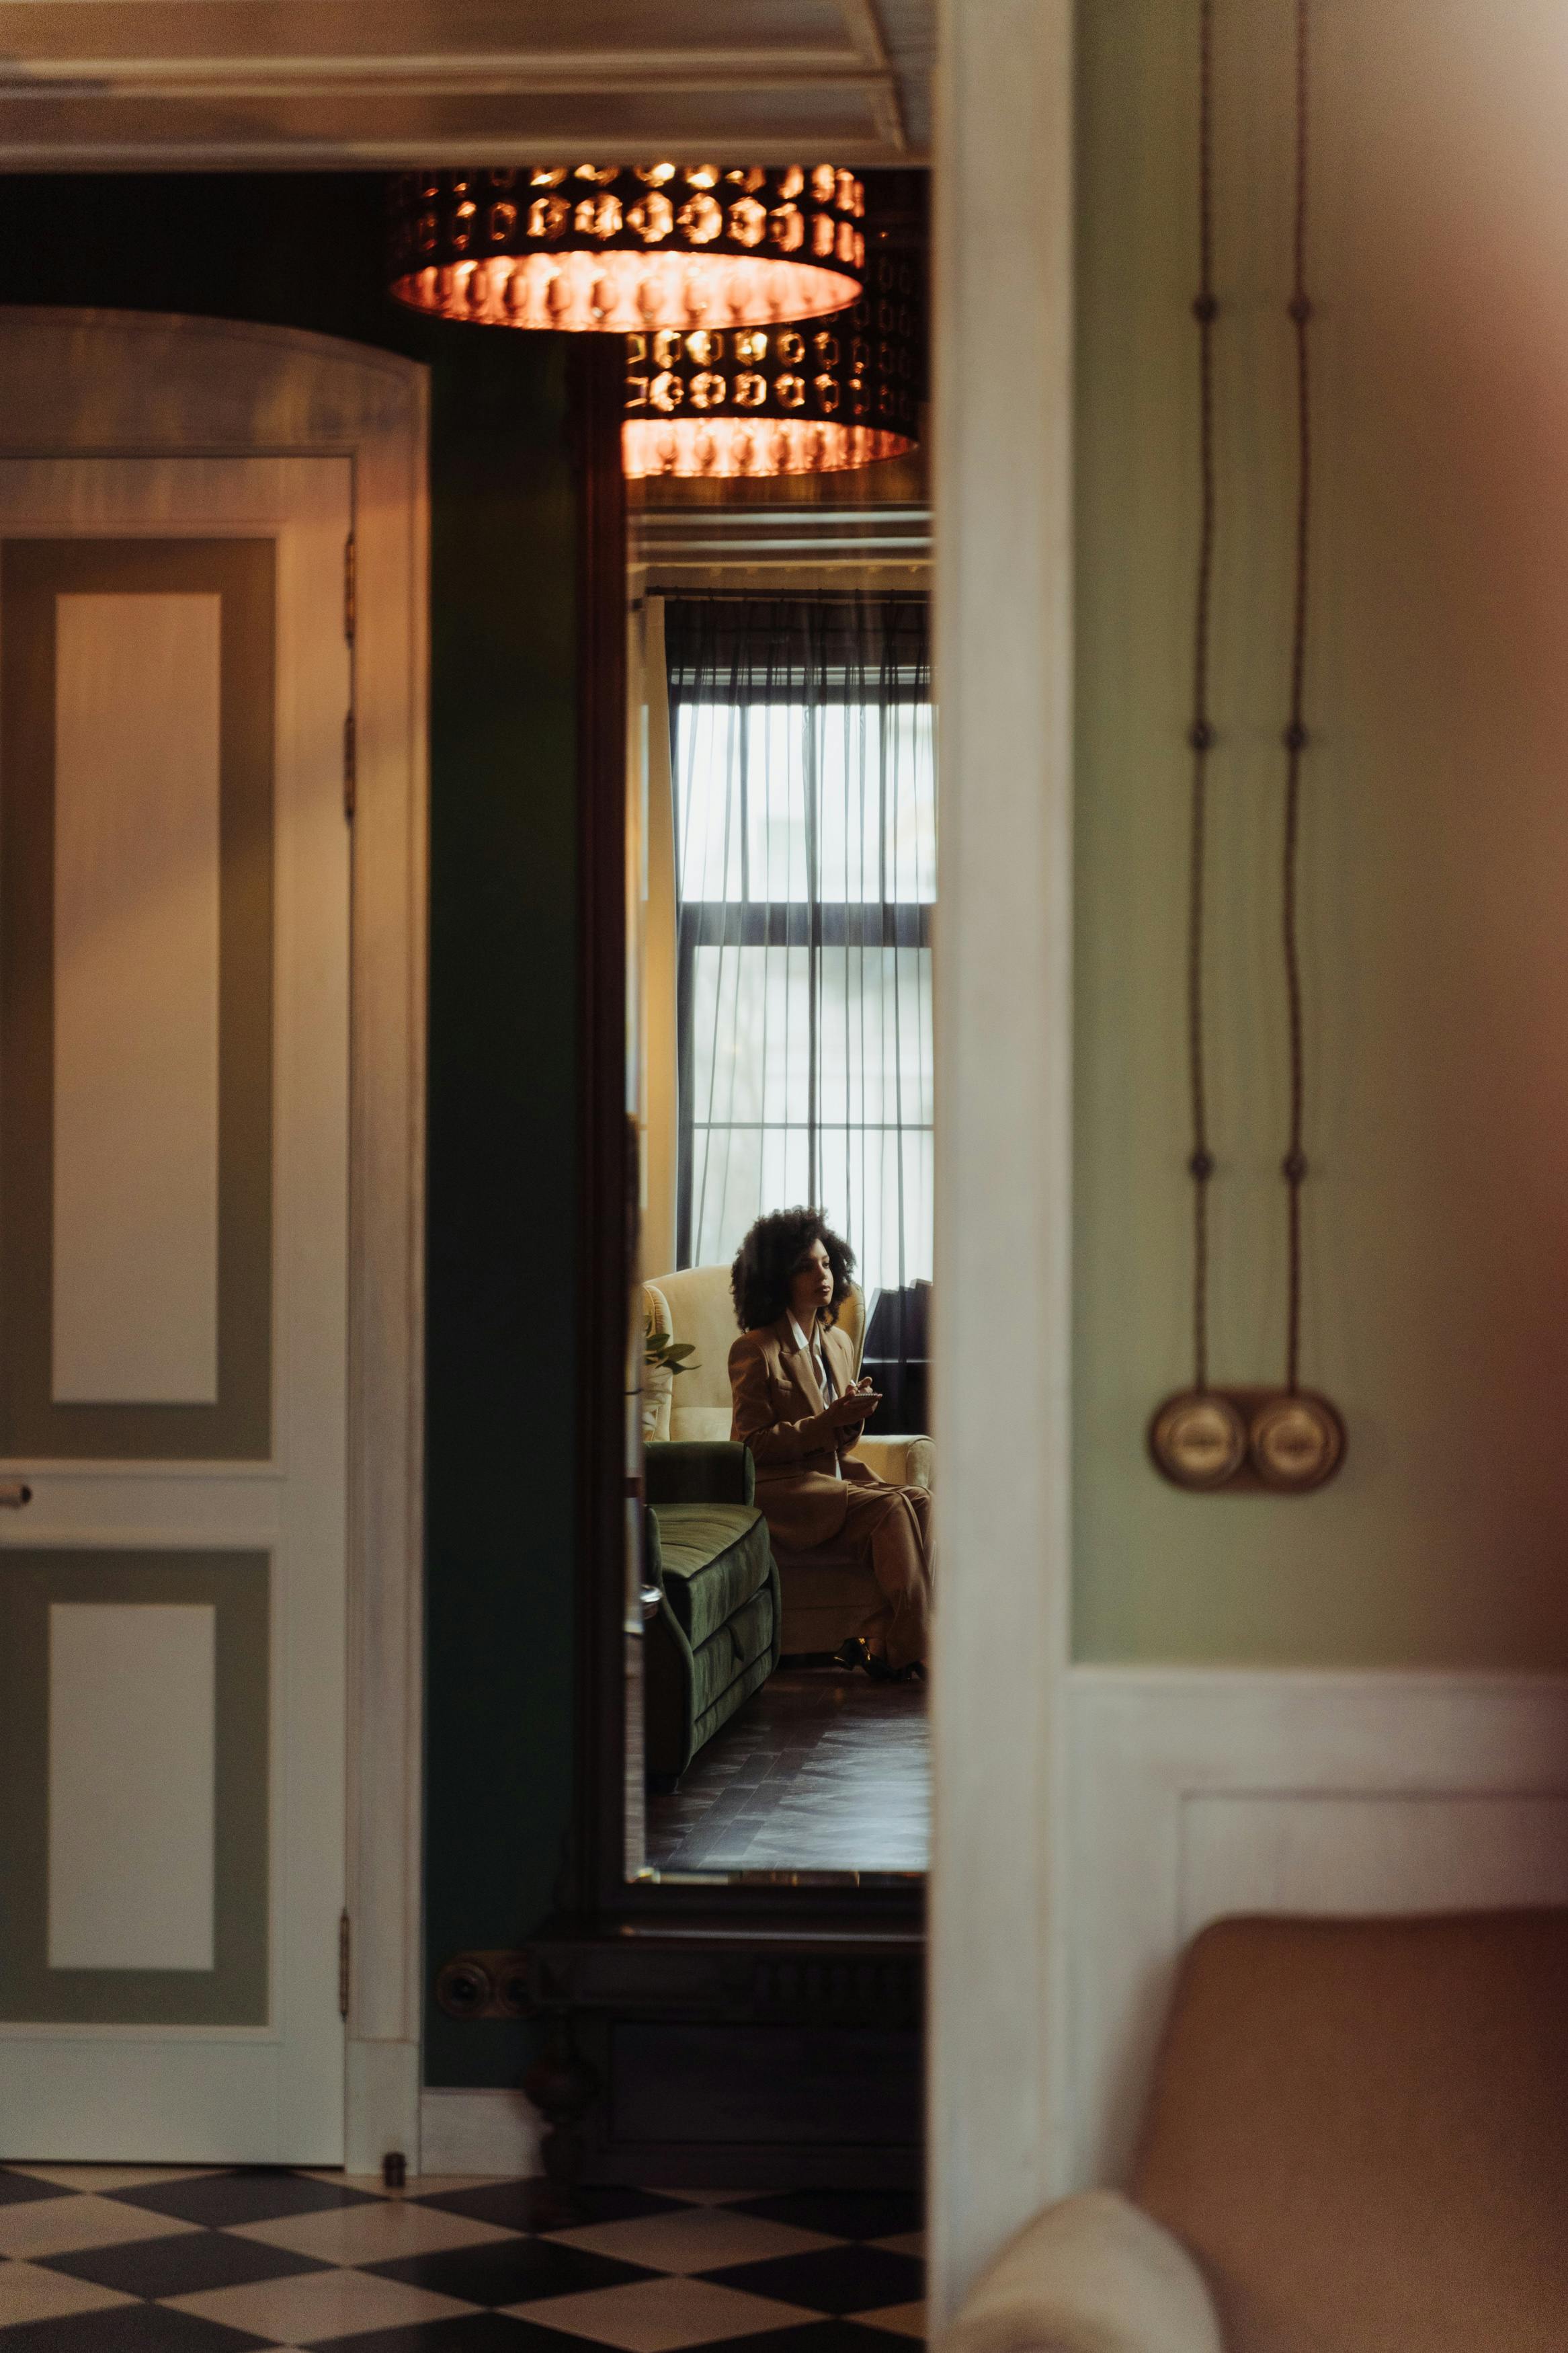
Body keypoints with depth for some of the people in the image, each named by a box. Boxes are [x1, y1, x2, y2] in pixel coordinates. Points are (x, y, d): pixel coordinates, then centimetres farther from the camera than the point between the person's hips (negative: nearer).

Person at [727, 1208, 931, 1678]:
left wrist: (854, 1419, -4)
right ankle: (914, 1651, -25)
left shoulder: (837, 1343, 15)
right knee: (890, 1508, -29)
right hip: (778, 1490, -7)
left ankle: (877, 1640, -23)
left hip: (833, 1478, 7)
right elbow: (753, 1445, -13)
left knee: (921, 1502, -21)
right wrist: (829, 1421, -19)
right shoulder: (755, 1351, -8)